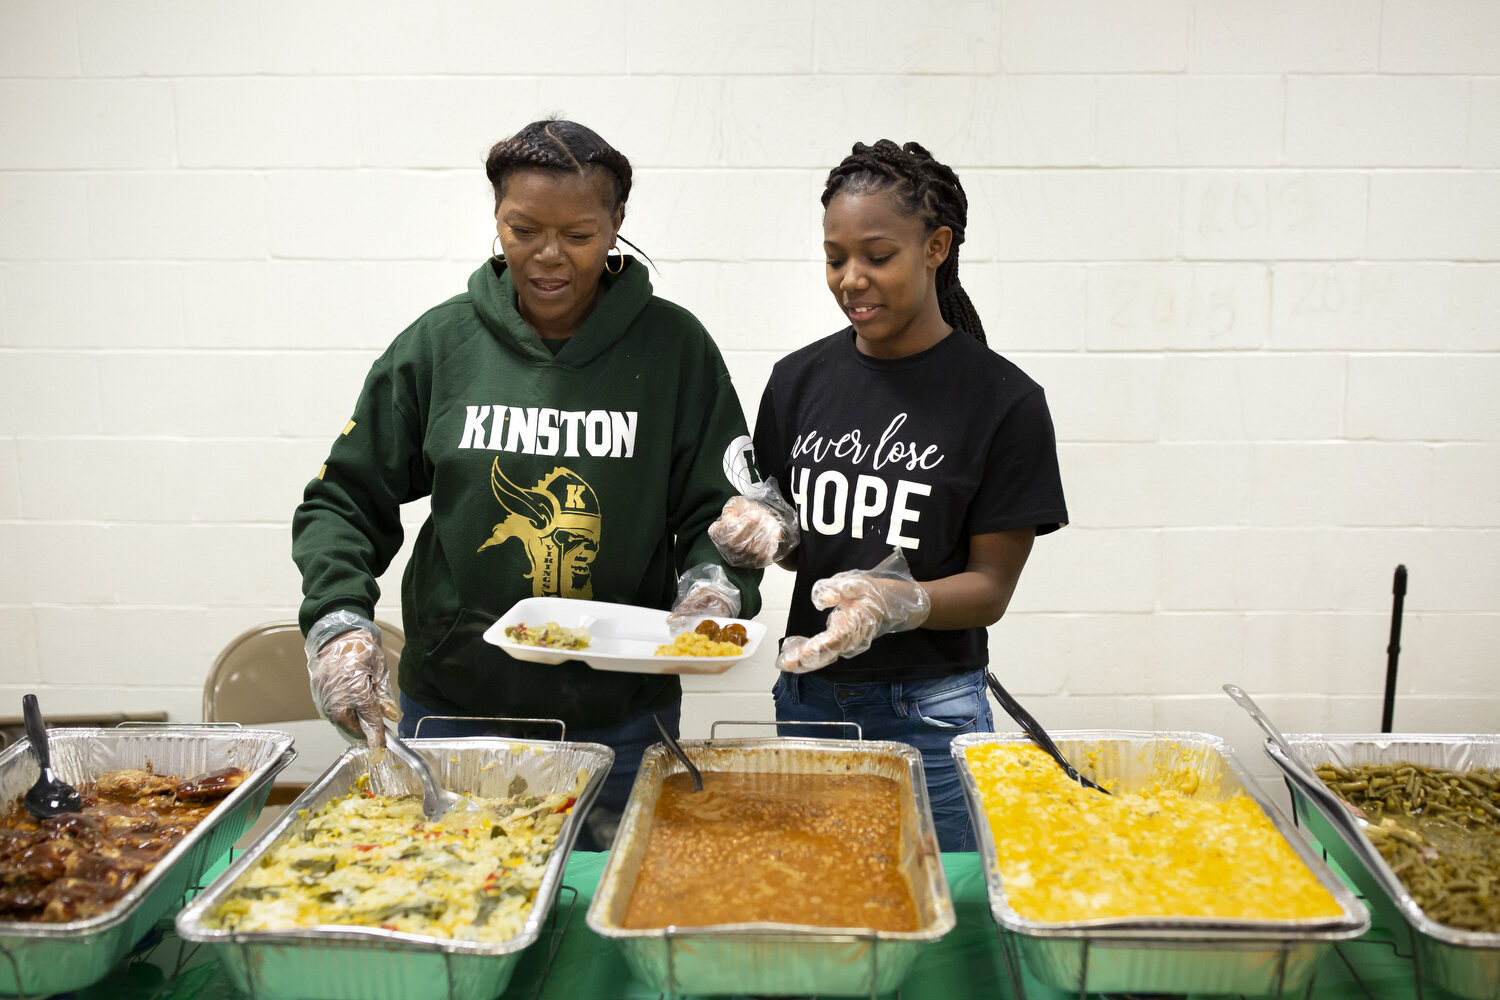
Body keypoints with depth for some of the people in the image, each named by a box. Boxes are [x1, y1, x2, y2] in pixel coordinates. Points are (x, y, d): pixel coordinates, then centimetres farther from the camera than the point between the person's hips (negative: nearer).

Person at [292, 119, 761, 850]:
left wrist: (712, 587, -19)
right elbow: (345, 500, 4)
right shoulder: (441, 341, 0)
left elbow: (720, 513, 1)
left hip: (620, 720, 0)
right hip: (453, 708, 1)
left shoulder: (672, 346, -2)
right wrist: (338, 620, -11)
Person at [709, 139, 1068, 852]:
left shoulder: (1003, 399, -9)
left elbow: (991, 586, -8)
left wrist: (891, 602, -25)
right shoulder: (800, 379, 3)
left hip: (931, 710, -3)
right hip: (807, 698, 3)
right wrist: (766, 530, -10)